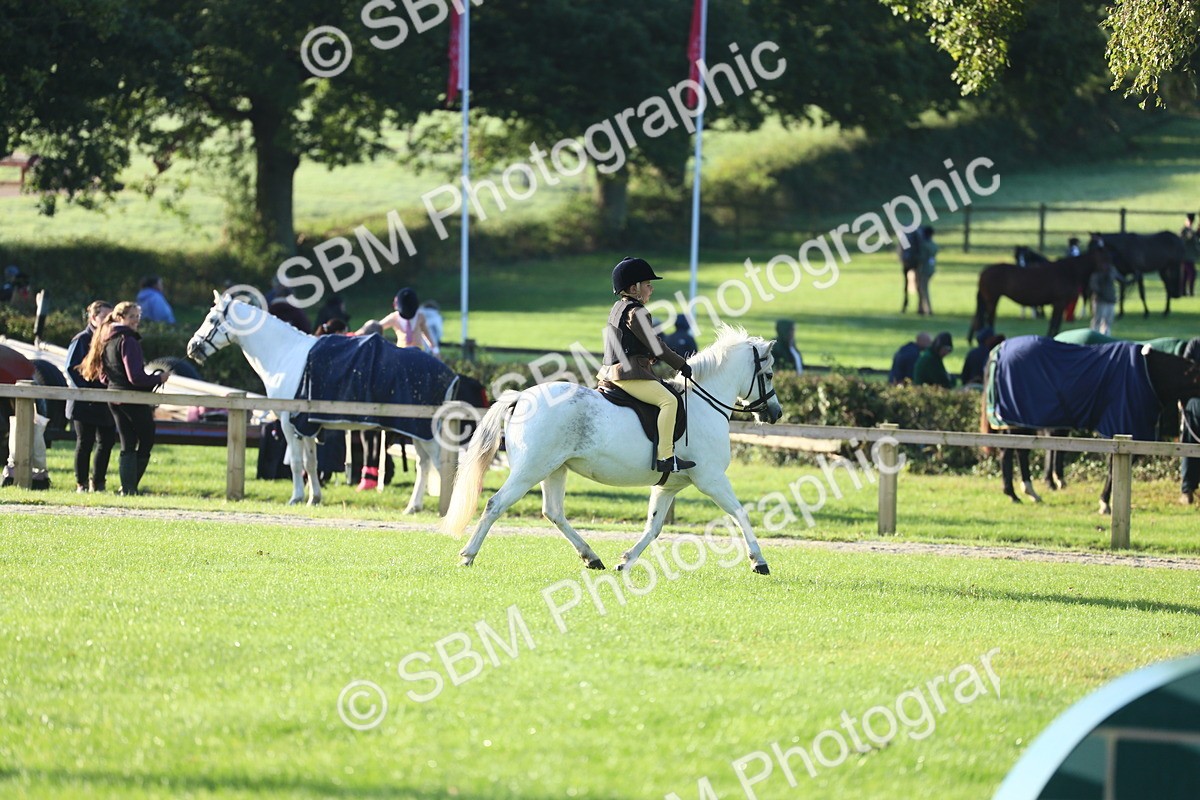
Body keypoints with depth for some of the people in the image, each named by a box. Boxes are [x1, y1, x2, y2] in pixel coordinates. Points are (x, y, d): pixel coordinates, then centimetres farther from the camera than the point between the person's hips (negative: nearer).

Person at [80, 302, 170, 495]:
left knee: (127, 445, 12)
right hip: (134, 398, -8)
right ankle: (130, 487, 0)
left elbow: (103, 375, 18)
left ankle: (126, 487, 6)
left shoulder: (105, 340, 11)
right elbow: (135, 376, -22)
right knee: (147, 441, 5)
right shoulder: (127, 341, -17)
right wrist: (158, 379, -10)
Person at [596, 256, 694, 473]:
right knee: (668, 400, -21)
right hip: (630, 374, -11)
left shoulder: (618, 308, 18)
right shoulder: (635, 312, -12)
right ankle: (665, 457, -28)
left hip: (612, 371, 11)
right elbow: (655, 345, -12)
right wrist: (680, 365, -4)